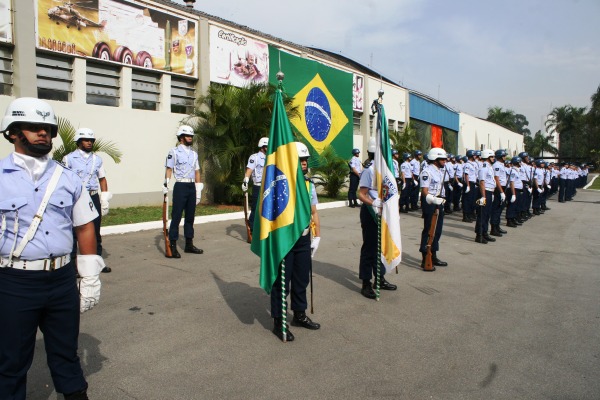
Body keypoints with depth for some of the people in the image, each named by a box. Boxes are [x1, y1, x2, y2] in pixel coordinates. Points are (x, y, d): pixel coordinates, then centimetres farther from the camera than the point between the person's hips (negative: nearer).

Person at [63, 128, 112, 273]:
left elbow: (102, 179, 15)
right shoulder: (69, 159, -2)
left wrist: (105, 199, 9)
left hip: (93, 198, 4)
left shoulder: (97, 159, 11)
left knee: (95, 231, 11)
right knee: (73, 232, 3)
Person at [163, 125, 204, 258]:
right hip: (180, 186, -6)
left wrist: (198, 190, 13)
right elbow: (169, 169, -6)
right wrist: (166, 185, -16)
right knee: (176, 216, -6)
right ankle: (172, 246, -2)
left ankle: (189, 244, 20)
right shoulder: (174, 152, -2)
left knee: (190, 216, 11)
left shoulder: (194, 153, 16)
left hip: (192, 187, 6)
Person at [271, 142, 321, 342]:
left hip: (304, 239, 7)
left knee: (302, 279, 17)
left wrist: (317, 237, 12)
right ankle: (279, 322, 16)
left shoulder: (308, 183, 8)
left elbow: (313, 212, 14)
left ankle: (300, 315, 35)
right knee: (281, 282, 3)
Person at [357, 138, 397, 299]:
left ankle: (380, 278, 31)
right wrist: (374, 203, -33)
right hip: (371, 212, -8)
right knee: (369, 247, 0)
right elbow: (361, 195, -19)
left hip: (383, 212, 8)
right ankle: (366, 284, 10)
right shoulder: (369, 170, -17)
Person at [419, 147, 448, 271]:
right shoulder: (427, 172, -16)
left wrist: (442, 199, 21)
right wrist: (434, 200, -38)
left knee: (437, 231, 15)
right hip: (429, 204, -9)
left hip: (439, 203, 9)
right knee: (428, 231, -5)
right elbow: (424, 192, -23)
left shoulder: (441, 171, 15)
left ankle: (433, 257, 27)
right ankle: (425, 260, 2)